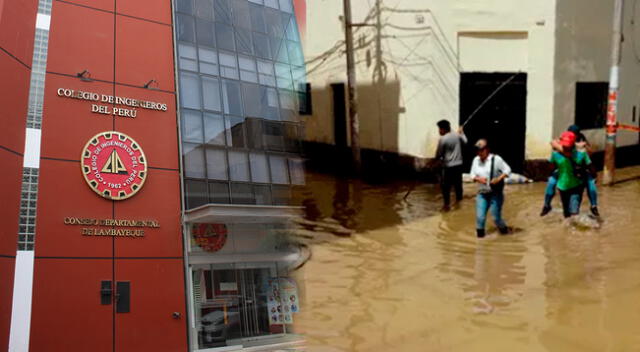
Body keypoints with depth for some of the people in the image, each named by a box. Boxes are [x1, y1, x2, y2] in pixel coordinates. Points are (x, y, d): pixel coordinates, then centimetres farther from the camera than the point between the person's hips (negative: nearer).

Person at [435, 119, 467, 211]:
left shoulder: (442, 139, -15)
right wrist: (461, 132, 38)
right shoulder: (457, 135, 2)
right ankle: (459, 200, 28)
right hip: (458, 164, 6)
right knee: (458, 184, 17)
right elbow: (465, 142, 24)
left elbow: (438, 154, -9)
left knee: (445, 186, 3)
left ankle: (447, 205, 4)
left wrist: (439, 158, 14)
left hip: (448, 166, -6)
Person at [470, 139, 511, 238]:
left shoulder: (496, 159, -12)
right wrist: (478, 179, -14)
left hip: (495, 194, -4)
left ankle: (504, 230, 32)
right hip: (482, 194, 4)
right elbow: (472, 175, 7)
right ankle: (480, 234, 16)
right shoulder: (476, 160, 2)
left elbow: (507, 170, -10)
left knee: (496, 216, 3)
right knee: (480, 217, -2)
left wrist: (498, 179, -23)